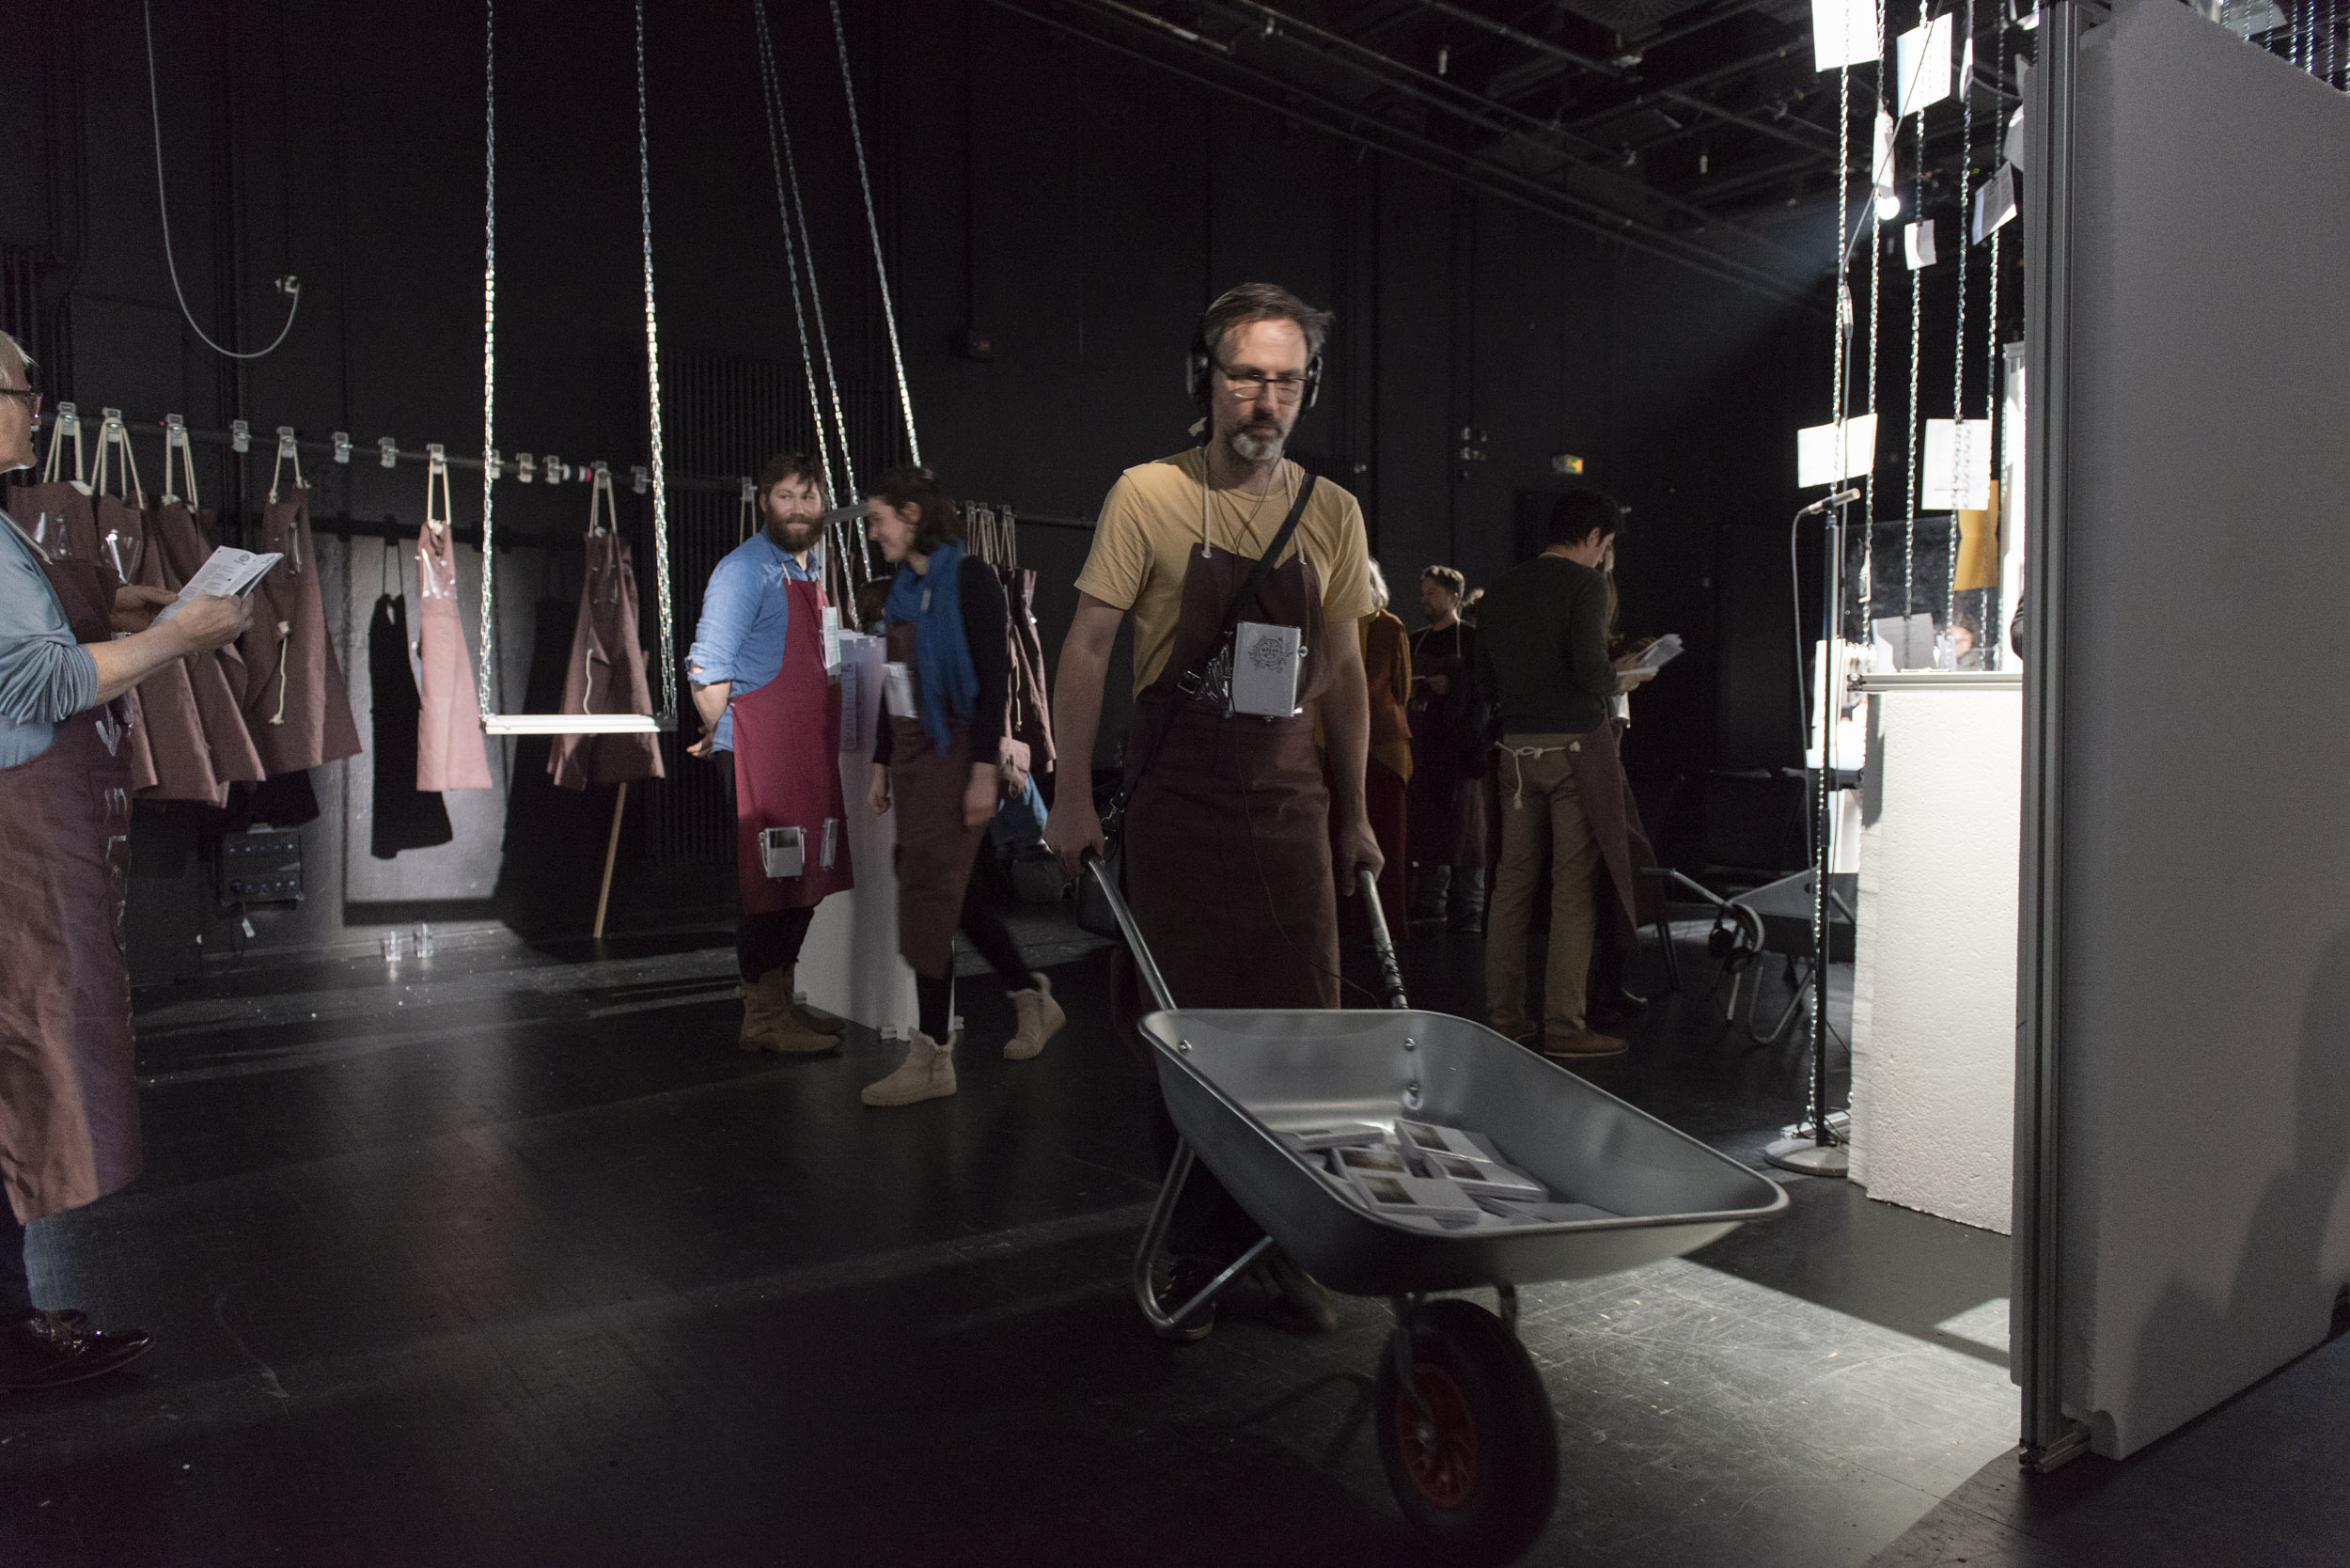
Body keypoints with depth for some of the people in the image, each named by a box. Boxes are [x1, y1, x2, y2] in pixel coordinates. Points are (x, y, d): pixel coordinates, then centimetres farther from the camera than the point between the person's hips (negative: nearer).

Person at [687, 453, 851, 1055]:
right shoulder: (745, 569, -10)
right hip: (758, 750, -8)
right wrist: (721, 736, -6)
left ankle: (783, 1000, 24)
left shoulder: (813, 568, 17)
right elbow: (707, 668, -16)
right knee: (767, 878, -4)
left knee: (804, 879, 12)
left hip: (806, 750, 8)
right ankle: (763, 1017, 4)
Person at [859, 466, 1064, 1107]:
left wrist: (985, 769, -21)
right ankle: (1034, 1001, 29)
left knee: (929, 892, -8)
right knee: (950, 889, 12)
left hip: (956, 753, -8)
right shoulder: (905, 588, 14)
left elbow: (994, 678, -16)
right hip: (911, 753, 8)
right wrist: (882, 765, 16)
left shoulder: (969, 578, -10)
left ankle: (931, 1055, 0)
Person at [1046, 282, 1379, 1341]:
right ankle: (1198, 1250, 20)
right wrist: (1072, 793, -8)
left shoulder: (1332, 513, 6)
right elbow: (1088, 647, -3)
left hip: (1289, 800, 3)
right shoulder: (1149, 496, -4)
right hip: (1175, 803, -3)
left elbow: (1344, 672, 12)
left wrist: (1353, 813, 11)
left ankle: (1282, 1243, 20)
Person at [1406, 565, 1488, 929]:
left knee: (1465, 823, -6)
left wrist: (1453, 684, -16)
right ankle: (1430, 908, 11)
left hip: (1463, 744, -5)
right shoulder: (1415, 641, 18)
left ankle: (1468, 910, -1)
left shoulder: (1473, 637, 0)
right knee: (1427, 824, 4)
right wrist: (1410, 688, 2)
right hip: (1425, 742, 5)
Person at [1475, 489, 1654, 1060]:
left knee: (1512, 880, 9)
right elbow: (1590, 670, -17)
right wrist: (1621, 681, 3)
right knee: (1574, 885, -2)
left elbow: (1485, 681, 13)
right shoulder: (1585, 584, -6)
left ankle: (1504, 1016, 14)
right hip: (1575, 745, -6)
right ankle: (1564, 1025, -1)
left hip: (1517, 749, 6)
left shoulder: (1501, 588, 13)